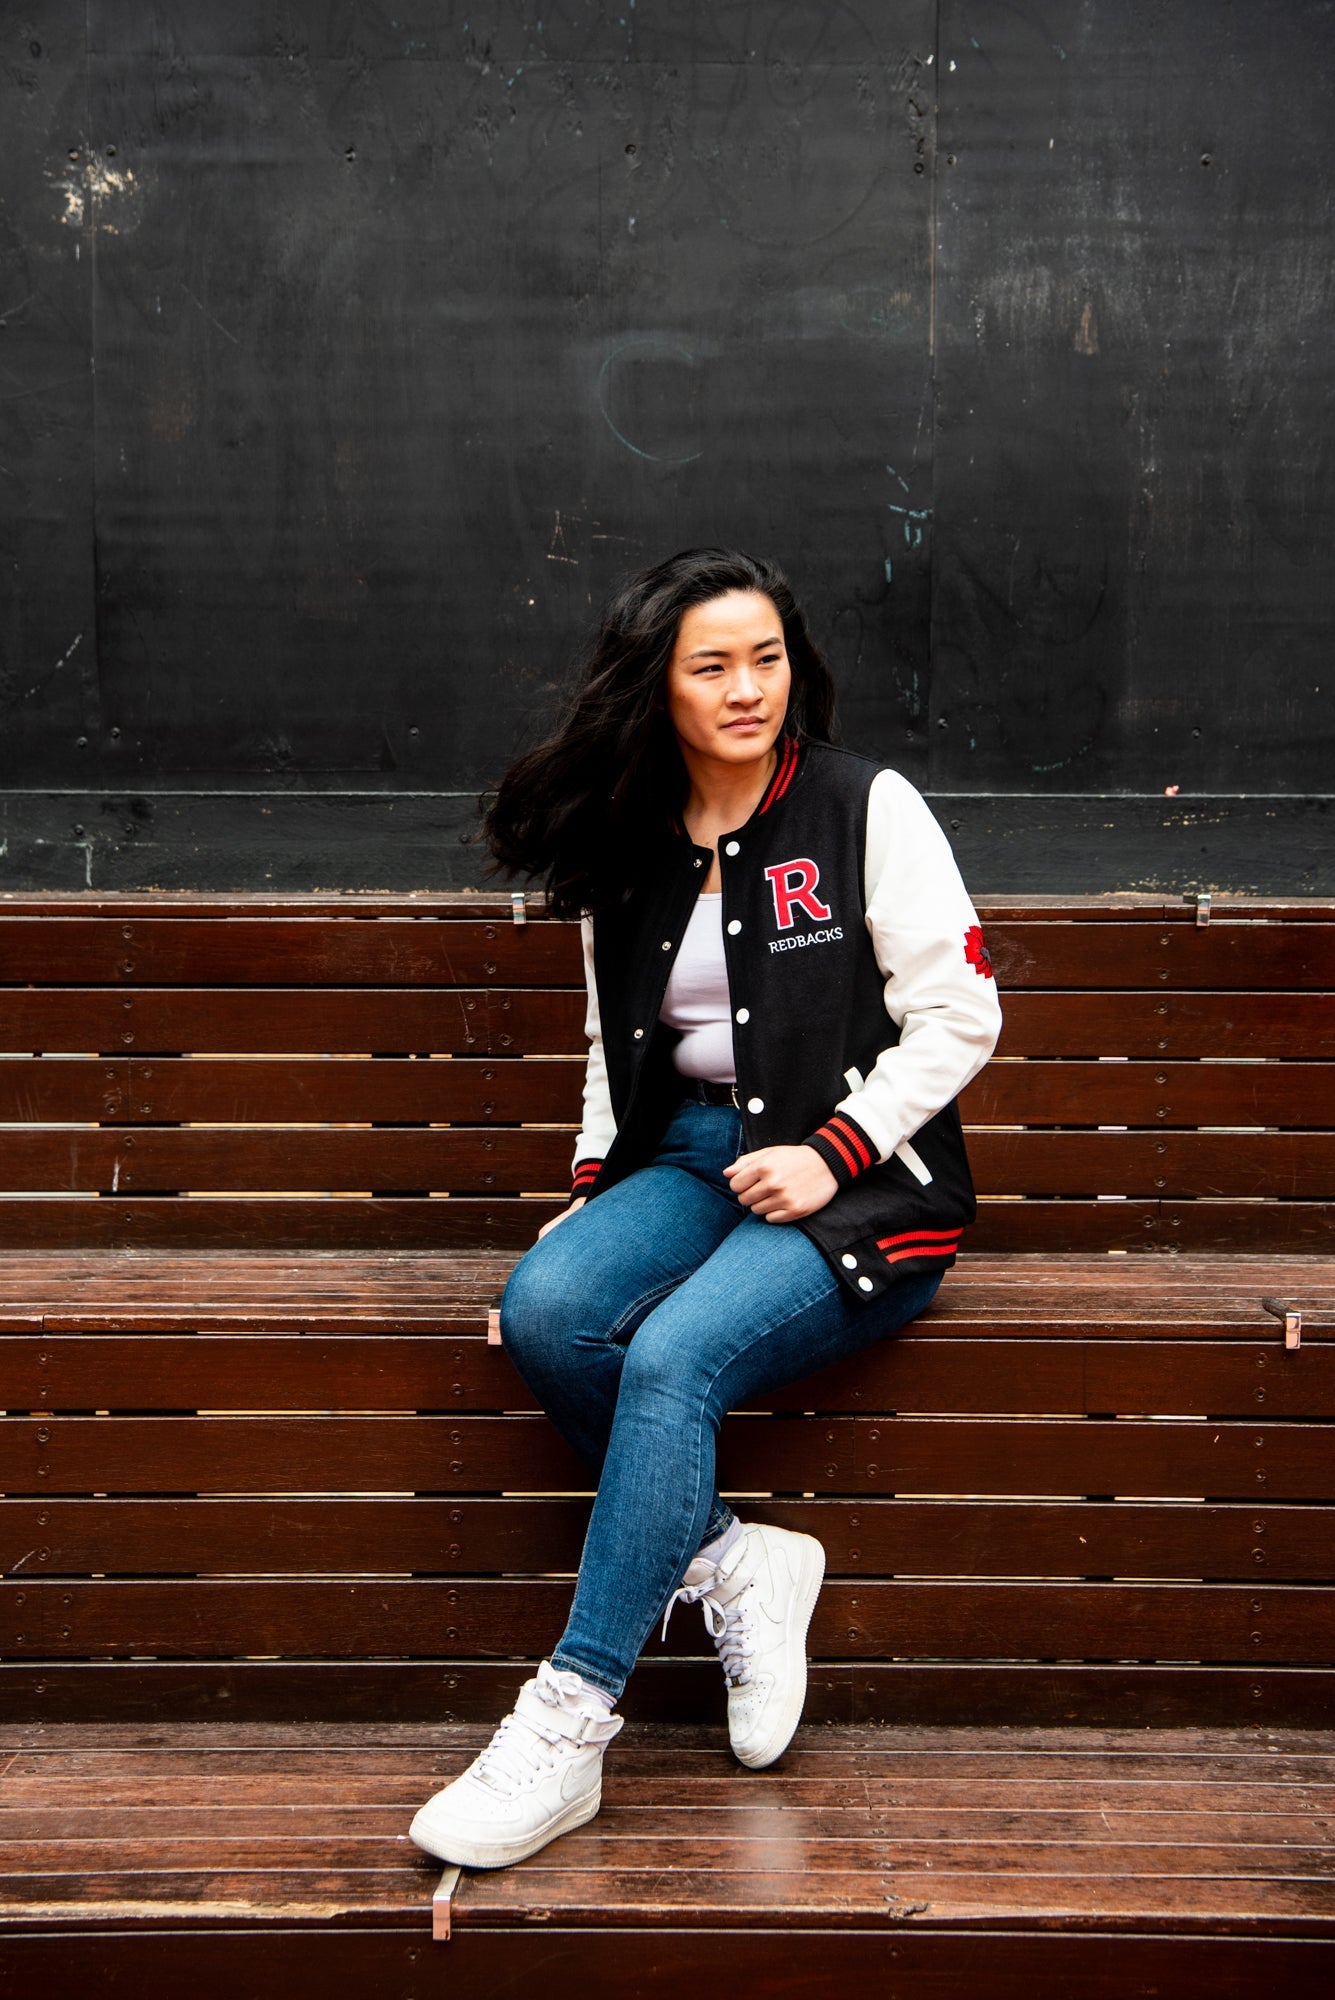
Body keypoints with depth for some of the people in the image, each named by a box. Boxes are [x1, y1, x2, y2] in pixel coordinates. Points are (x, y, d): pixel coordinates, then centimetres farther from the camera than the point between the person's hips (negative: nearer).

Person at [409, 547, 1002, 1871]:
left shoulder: (868, 808, -3)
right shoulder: (627, 847, 12)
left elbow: (959, 1015, -5)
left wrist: (832, 1155, -13)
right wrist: (599, 1180, 6)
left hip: (860, 1179, -5)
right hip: (686, 1153, 5)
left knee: (675, 1359, -30)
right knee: (543, 1310, -25)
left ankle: (564, 1733, -21)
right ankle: (735, 1567, -8)